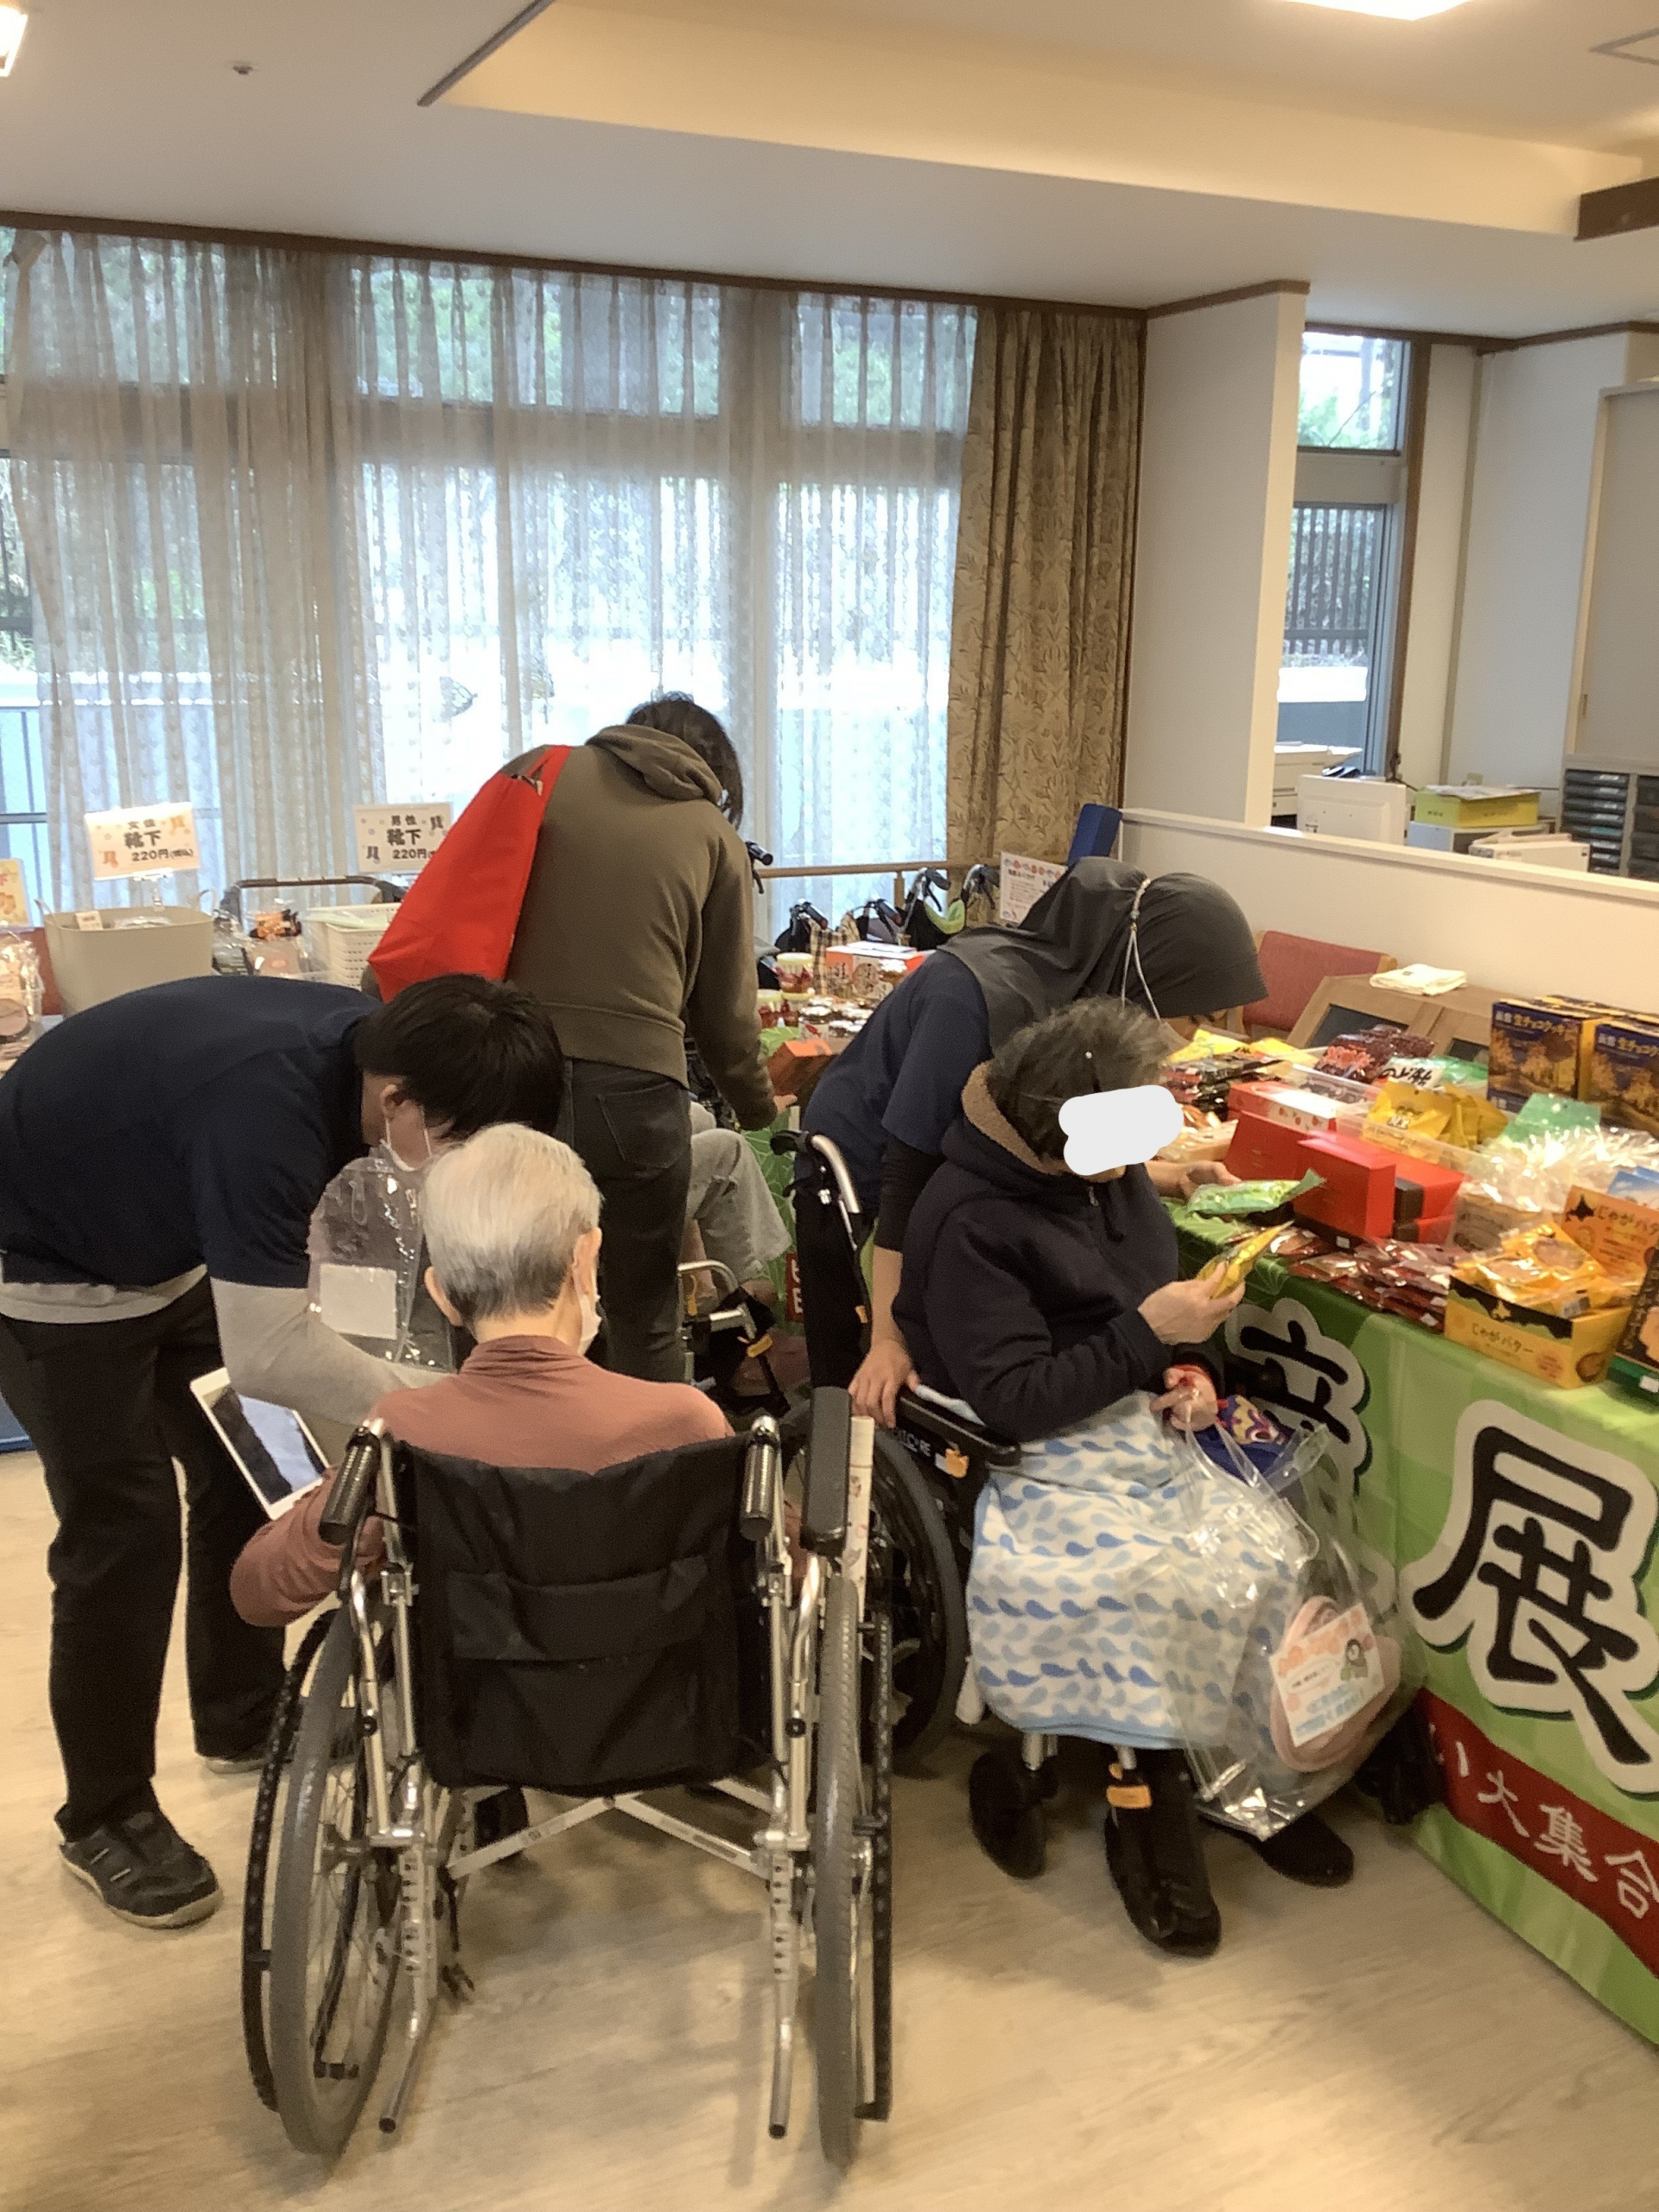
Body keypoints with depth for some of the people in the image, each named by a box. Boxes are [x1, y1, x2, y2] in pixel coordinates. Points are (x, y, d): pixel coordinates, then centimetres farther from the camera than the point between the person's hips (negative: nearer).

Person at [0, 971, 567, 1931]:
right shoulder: (268, 1102, -41)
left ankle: (244, 1716, 31)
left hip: (165, 1250, 8)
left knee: (251, 1474, 11)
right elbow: (270, 1352, -40)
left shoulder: (372, 1043, -16)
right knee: (123, 1534, -6)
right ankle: (105, 1817, 12)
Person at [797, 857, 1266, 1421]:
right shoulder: (980, 994, -35)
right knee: (870, 1402, 7)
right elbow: (908, 1167, -32)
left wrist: (1161, 1174, -9)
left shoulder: (1083, 991, -13)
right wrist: (888, 1339, -31)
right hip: (857, 1185, -6)